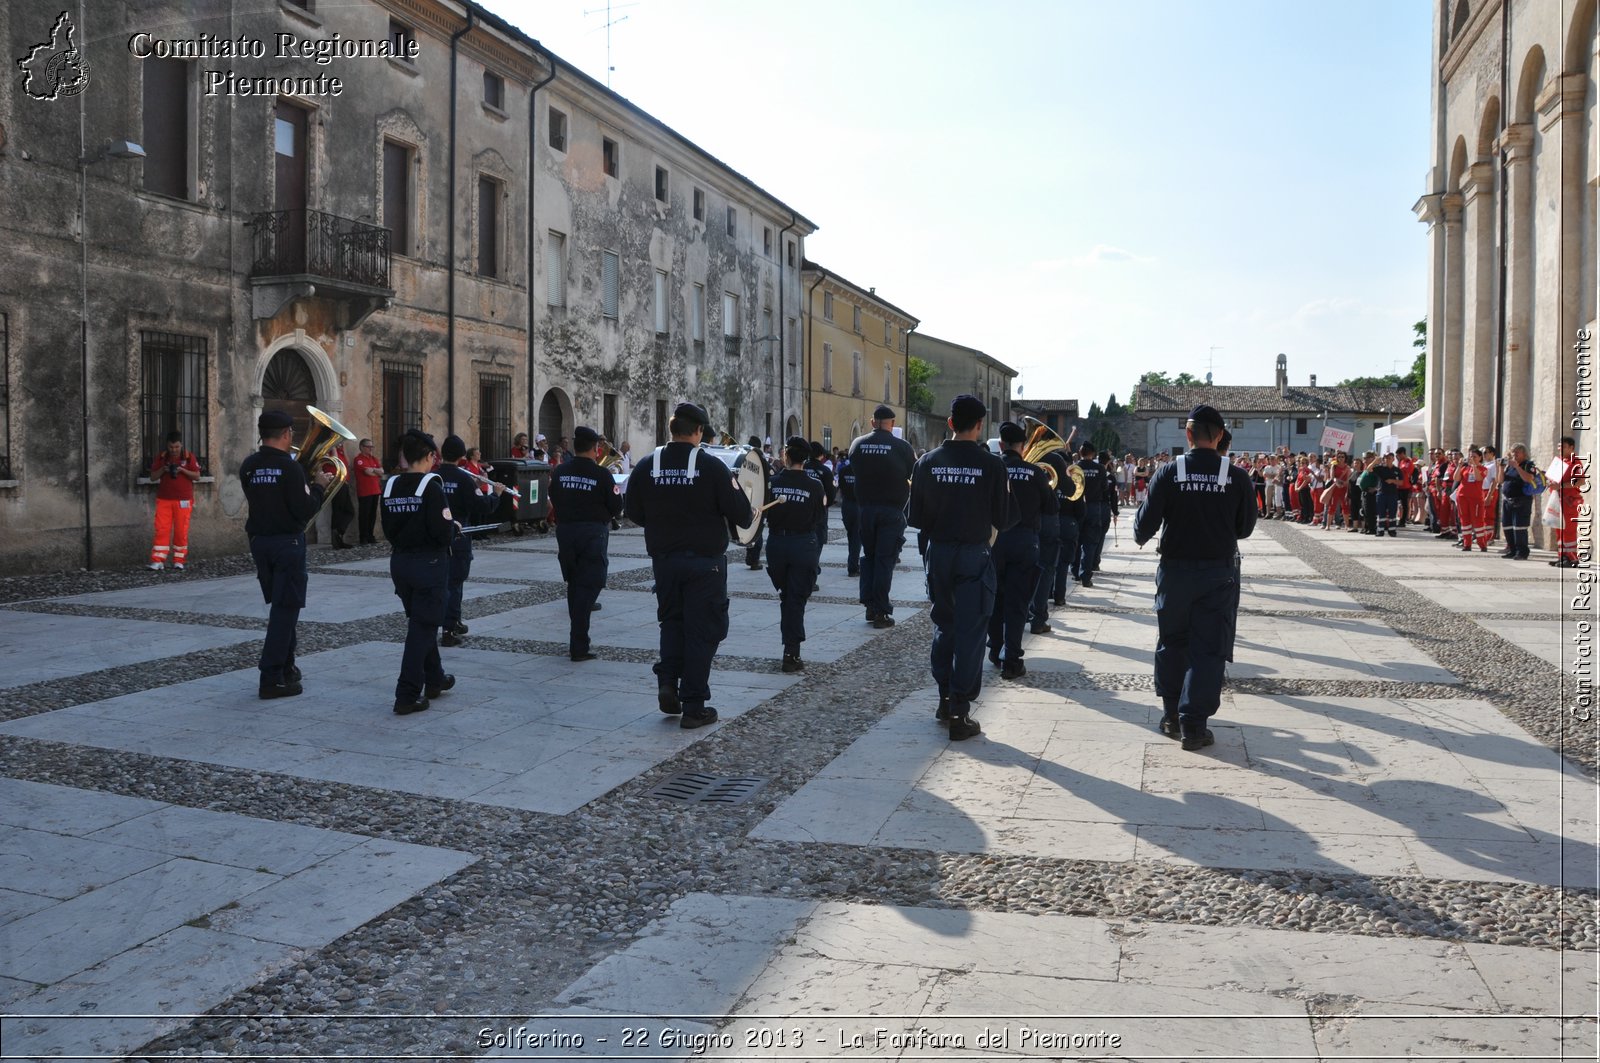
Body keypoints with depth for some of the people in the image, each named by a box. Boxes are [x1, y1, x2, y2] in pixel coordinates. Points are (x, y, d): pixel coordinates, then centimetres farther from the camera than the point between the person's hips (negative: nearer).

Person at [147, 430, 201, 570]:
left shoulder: (189, 457, 1)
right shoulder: (161, 457, 6)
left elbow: (197, 476, -2)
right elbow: (153, 477, 8)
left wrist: (182, 470, -16)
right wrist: (163, 470, -10)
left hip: (183, 500, -1)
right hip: (164, 499, 1)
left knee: (181, 531, 0)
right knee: (161, 530, -4)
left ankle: (179, 561, 9)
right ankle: (158, 561, -4)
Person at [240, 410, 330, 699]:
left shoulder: (248, 466, 4)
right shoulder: (289, 467, -16)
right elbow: (304, 510, -19)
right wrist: (318, 486, -3)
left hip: (259, 542, 7)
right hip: (287, 542, -7)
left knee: (279, 605, 19)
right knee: (286, 608, -2)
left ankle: (285, 668, 28)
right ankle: (272, 678, -4)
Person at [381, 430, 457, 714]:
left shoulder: (391, 487, 3)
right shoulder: (431, 486, -15)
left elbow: (388, 531, 8)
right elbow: (443, 533, -21)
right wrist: (456, 527, 0)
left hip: (400, 562, 7)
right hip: (430, 562, -7)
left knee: (420, 623, 21)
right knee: (423, 628, 0)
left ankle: (434, 679, 35)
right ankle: (407, 696, -2)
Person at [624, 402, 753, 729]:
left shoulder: (646, 466, -3)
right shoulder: (711, 466, -13)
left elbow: (634, 514, 5)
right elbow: (740, 512, -10)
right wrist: (748, 518, 12)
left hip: (664, 558, 3)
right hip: (705, 559, -3)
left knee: (672, 621, 22)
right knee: (701, 630, 5)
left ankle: (667, 683, 7)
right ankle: (694, 707, 8)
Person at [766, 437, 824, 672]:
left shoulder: (772, 483, -5)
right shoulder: (814, 486, -9)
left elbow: (766, 514, 1)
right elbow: (817, 516, 0)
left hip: (776, 544, 2)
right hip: (803, 544, -2)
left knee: (786, 597, 17)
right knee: (796, 599, 4)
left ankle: (791, 650, 25)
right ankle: (791, 653, 1)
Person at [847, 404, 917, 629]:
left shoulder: (857, 444, -2)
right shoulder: (901, 446, -11)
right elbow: (915, 475, 1)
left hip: (865, 507, 3)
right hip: (892, 508, -3)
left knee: (868, 556, 17)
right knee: (885, 559, 1)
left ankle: (869, 605, 18)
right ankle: (881, 612, 2)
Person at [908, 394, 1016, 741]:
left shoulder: (928, 462, -2)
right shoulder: (991, 465, -11)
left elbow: (916, 518, 0)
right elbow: (1005, 519, -6)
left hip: (938, 553, 3)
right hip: (974, 555, -3)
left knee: (944, 626, 19)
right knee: (970, 633, 2)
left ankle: (945, 700, 28)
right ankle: (960, 715, 4)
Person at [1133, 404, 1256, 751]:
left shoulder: (1169, 472, -9)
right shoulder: (1237, 477, -7)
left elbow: (1147, 521, -8)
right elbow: (1246, 528, 1)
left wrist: (1140, 537, 14)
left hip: (1175, 569, 1)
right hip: (1218, 573, 0)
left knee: (1171, 642, 16)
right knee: (1207, 648, 4)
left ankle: (1171, 716, 25)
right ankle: (1193, 726, 5)